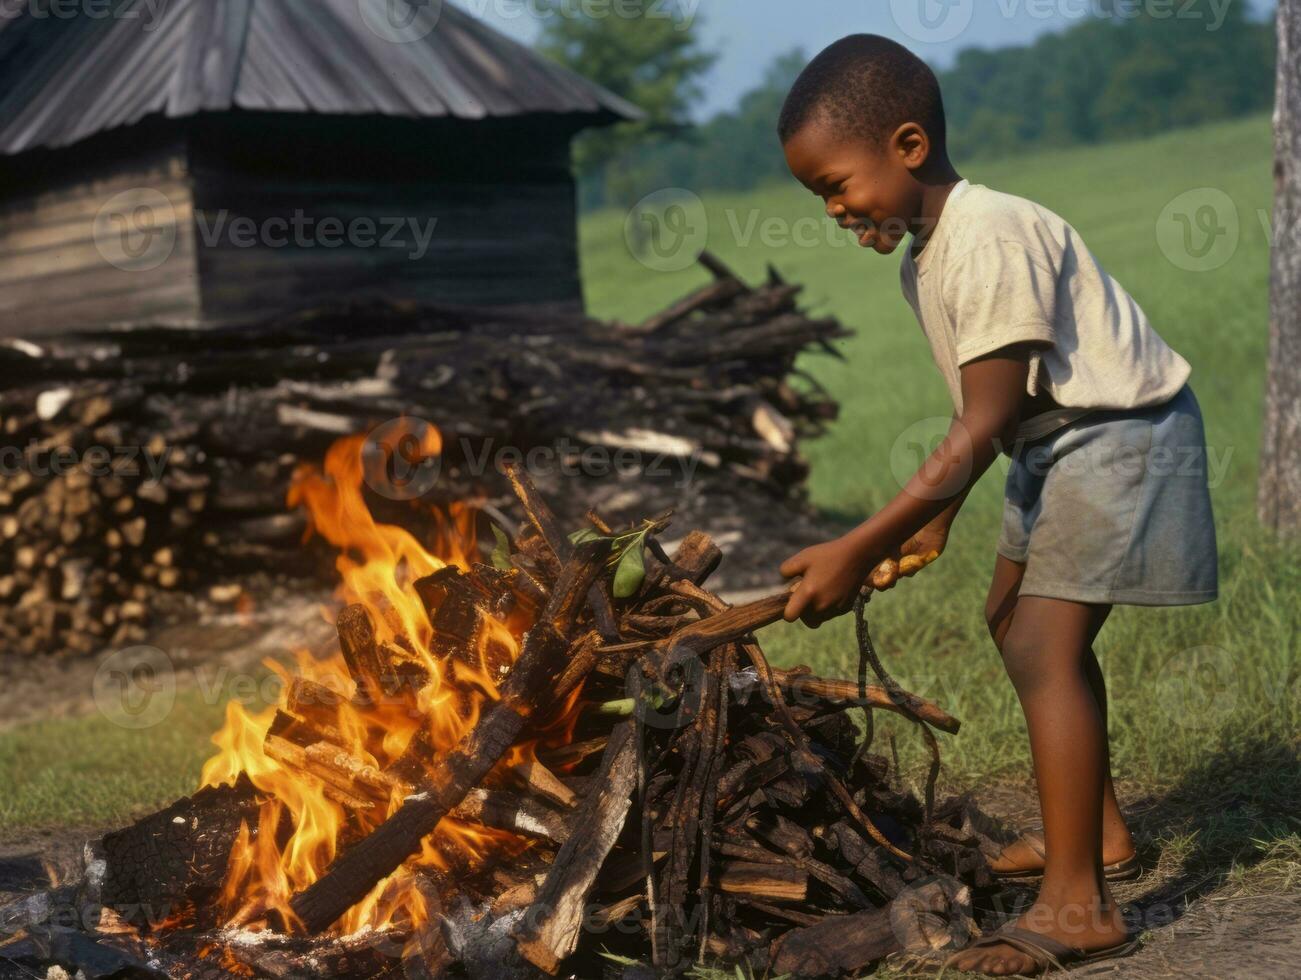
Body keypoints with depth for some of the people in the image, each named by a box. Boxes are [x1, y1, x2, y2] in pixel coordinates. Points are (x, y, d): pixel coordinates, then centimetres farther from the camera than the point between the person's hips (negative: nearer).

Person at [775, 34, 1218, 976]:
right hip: (1062, 442, 11)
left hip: (1122, 435, -11)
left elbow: (984, 428, -30)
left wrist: (862, 548, -32)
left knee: (1046, 646, -18)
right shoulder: (924, 259, 5)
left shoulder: (992, 236, -27)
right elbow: (987, 409, 10)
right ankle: (1098, 830, 35)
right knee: (1017, 619, 21)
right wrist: (934, 521, 9)